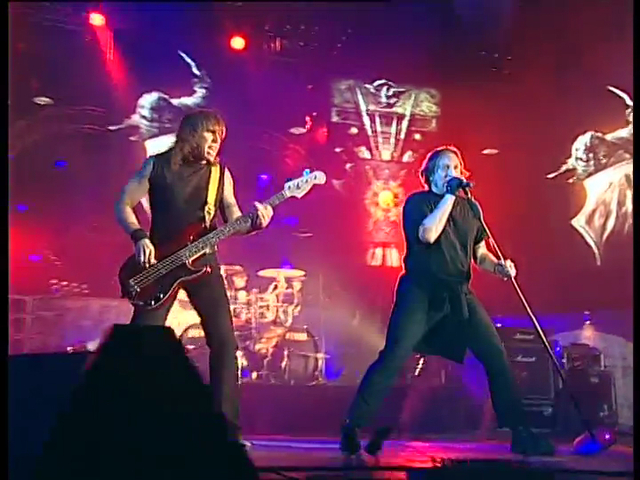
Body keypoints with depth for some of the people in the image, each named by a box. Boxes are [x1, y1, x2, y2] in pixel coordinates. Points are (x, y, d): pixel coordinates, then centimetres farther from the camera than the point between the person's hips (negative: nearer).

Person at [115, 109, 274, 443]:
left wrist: (254, 222, -18)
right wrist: (139, 237, -12)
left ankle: (227, 426, 2)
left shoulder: (220, 173, 4)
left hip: (202, 262, 2)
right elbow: (123, 205, 3)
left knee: (224, 341, -6)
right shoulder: (157, 165, -2)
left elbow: (232, 220, 3)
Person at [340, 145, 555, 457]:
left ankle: (519, 433, 6)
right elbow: (428, 234, -20)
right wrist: (449, 195, -14)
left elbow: (479, 253, 17)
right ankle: (352, 427, -5)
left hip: (458, 294, 5)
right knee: (393, 357, -14)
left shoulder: (470, 207, 14)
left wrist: (498, 266, -4)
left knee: (496, 355, -3)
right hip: (421, 292, -5)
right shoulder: (418, 202, -1)